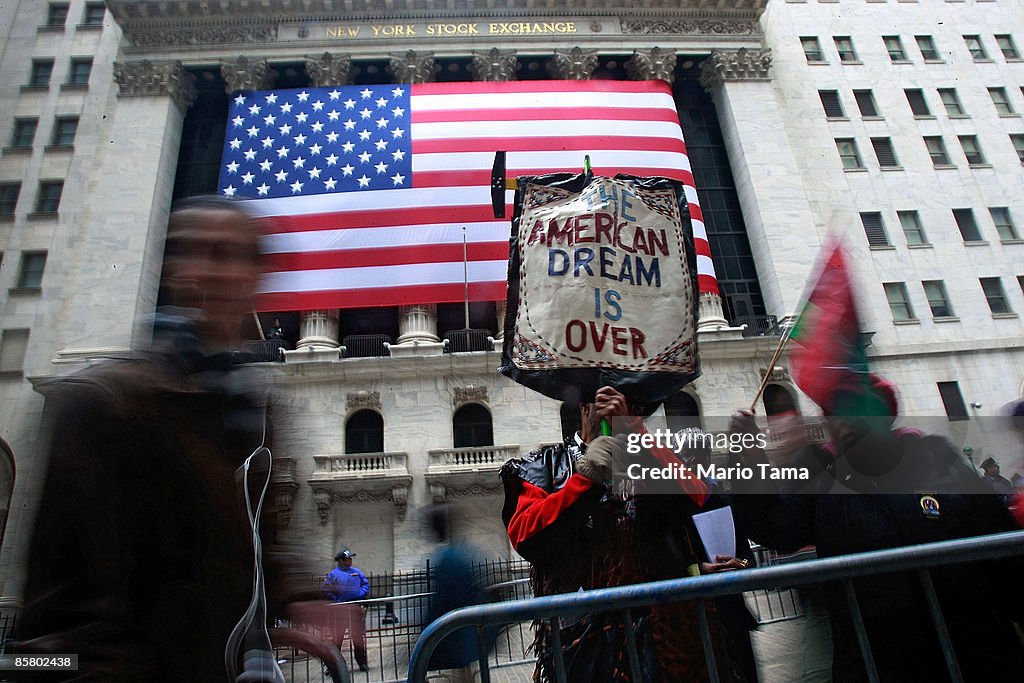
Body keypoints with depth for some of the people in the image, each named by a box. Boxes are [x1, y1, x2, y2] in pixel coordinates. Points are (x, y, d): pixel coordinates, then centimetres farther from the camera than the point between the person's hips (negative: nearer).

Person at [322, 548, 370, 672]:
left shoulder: (356, 572, 11)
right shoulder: (334, 574, 0)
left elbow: (366, 583, 11)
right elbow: (326, 590, -5)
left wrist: (361, 593, -6)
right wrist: (336, 601, -12)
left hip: (356, 609, 3)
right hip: (340, 609, -3)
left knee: (358, 637, 8)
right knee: (337, 637, 4)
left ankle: (362, 663, 17)